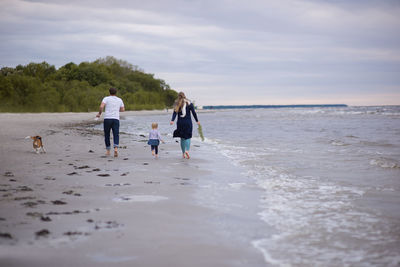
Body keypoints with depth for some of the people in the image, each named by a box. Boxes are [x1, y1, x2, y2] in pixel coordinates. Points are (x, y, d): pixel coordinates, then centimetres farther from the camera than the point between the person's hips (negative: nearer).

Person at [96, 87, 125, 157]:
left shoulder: (106, 98, 3)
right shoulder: (119, 100, 14)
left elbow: (101, 106, -12)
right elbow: (123, 109, 22)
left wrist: (99, 113, 4)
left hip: (107, 119, -1)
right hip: (116, 119, 1)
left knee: (107, 135, 12)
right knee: (116, 135, -4)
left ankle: (108, 151, 17)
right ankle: (115, 148, -28)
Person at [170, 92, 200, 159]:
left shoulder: (177, 104, 2)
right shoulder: (189, 104, 1)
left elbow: (175, 113, -10)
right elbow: (193, 113, 1)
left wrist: (172, 120, -19)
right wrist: (197, 121, 10)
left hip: (180, 123, 1)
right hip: (188, 122, -1)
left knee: (182, 138, 11)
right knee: (188, 137, 2)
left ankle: (183, 153, 14)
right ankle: (187, 150, -22)